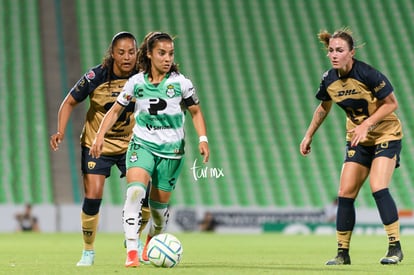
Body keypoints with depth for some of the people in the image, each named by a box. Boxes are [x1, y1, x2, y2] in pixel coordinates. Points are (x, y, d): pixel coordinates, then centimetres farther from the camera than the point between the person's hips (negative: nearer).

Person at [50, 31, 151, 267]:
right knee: (93, 196, -13)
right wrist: (61, 131, -19)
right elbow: (70, 103, -6)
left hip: (130, 144, 2)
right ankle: (88, 252, 7)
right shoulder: (96, 76, -17)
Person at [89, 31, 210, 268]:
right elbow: (116, 110, 9)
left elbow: (196, 112, 6)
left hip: (171, 151, 0)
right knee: (135, 191, -25)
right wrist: (100, 135, -2)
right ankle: (131, 251, -28)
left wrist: (203, 139, -7)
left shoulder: (181, 83, -4)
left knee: (159, 205, 6)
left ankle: (153, 239, 41)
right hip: (142, 144, 0)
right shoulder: (136, 82, -1)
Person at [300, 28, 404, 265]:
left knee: (378, 187, -21)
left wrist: (366, 124, -25)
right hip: (358, 140, 6)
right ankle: (343, 252, 8)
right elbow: (323, 108, 15)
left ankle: (395, 248, -12)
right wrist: (309, 136, 16)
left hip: (386, 134, -6)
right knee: (345, 194, -1)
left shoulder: (367, 74, -24)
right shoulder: (329, 80, -6)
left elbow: (392, 103, -17)